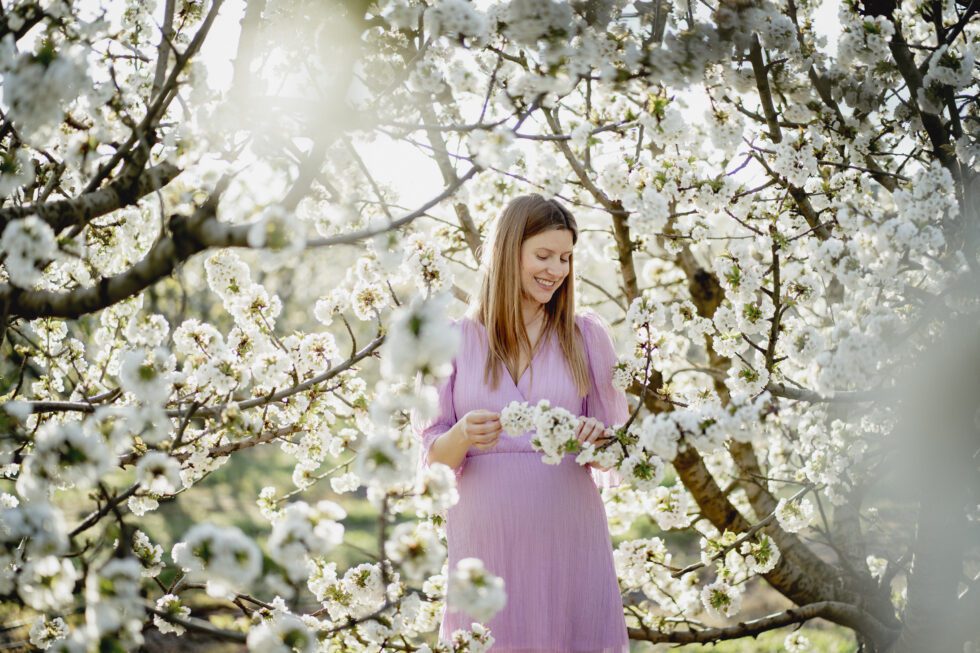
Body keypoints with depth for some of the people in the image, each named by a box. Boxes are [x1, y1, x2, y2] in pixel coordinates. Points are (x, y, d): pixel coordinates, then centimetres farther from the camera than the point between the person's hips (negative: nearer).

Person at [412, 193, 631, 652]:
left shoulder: (587, 336, 8)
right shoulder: (455, 340, 4)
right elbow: (433, 459, 4)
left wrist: (600, 439, -13)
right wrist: (462, 438, -18)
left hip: (569, 538, 1)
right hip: (484, 541, -1)